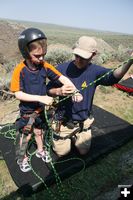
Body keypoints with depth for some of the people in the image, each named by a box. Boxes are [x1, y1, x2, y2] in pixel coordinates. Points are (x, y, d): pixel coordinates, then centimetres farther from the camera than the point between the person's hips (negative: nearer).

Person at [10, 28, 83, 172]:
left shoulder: (45, 66, -13)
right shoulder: (20, 70, -24)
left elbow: (62, 78, -12)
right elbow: (18, 94, -25)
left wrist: (75, 91, -26)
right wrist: (41, 98, -33)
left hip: (40, 109, 4)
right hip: (27, 111, -3)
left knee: (39, 131, 25)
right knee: (25, 136, 15)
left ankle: (40, 150, 51)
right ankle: (22, 158, 42)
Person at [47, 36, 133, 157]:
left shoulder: (95, 71, -16)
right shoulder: (62, 69, -16)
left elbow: (114, 76, -35)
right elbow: (49, 90, -9)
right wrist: (58, 91, -31)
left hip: (84, 122, 1)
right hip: (64, 121, -1)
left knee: (84, 151, 21)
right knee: (62, 152, 17)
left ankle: (73, 136, 47)